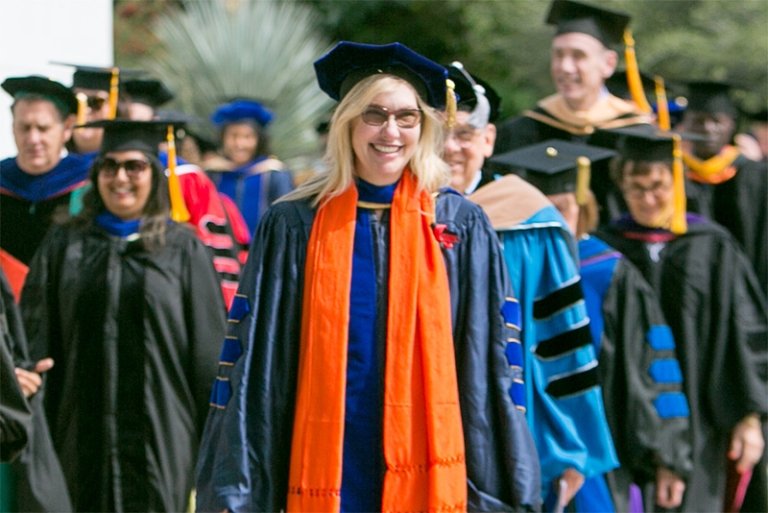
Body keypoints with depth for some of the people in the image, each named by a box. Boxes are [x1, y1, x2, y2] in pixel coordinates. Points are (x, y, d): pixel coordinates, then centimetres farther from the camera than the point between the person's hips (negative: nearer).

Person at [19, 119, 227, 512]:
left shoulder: (181, 248, 4)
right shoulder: (64, 245, 9)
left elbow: (208, 347, 3)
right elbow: (36, 336, 7)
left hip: (159, 433, -2)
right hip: (84, 431, 2)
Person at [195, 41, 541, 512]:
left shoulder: (461, 226, 3)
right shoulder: (293, 226, 2)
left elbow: (491, 359, 2)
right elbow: (255, 359, 1)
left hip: (427, 473, 0)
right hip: (325, 471, 0)